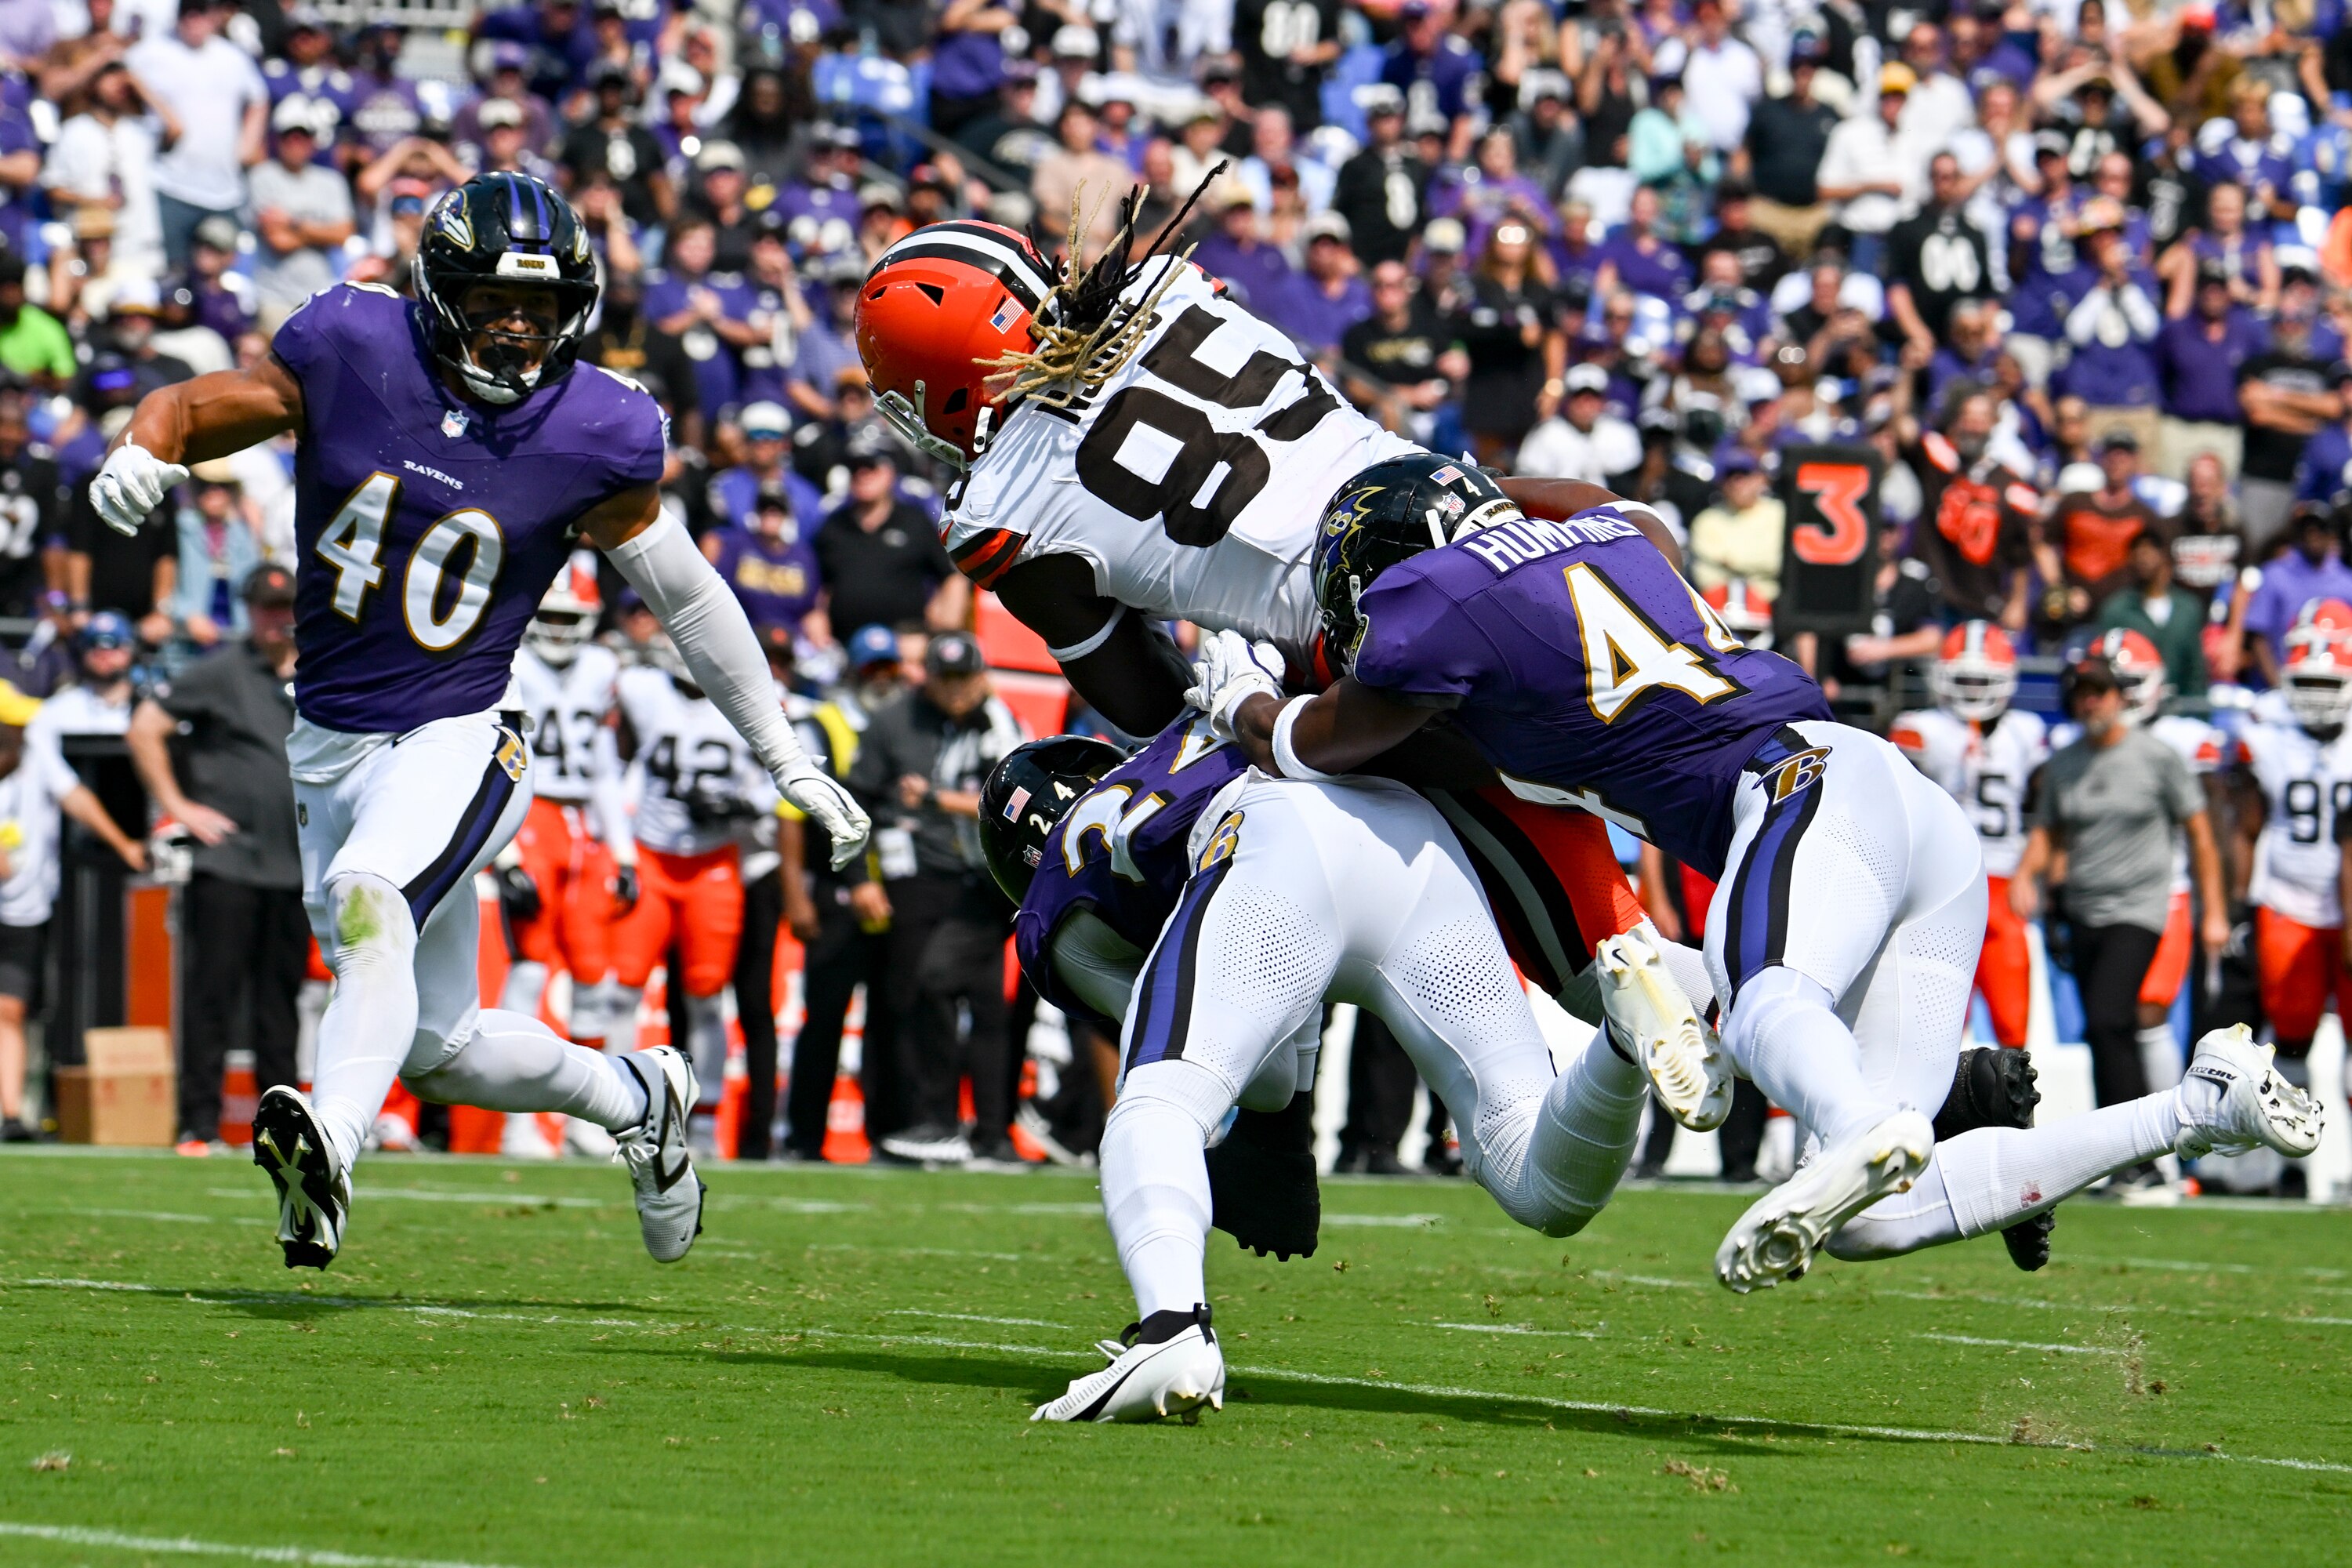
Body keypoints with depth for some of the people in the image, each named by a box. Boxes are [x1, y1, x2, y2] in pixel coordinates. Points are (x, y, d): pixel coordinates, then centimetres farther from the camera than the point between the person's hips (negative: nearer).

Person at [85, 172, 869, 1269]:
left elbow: (686, 598, 5)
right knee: (434, 1046, 11)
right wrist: (136, 455, -24)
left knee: (369, 900, -35)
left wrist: (787, 762, 11)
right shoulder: (350, 353, -8)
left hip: (459, 738, -4)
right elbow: (194, 409, 2)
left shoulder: (594, 435, -8)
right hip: (329, 747, 4)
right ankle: (636, 1098, 37)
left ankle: (329, 1150, -52)